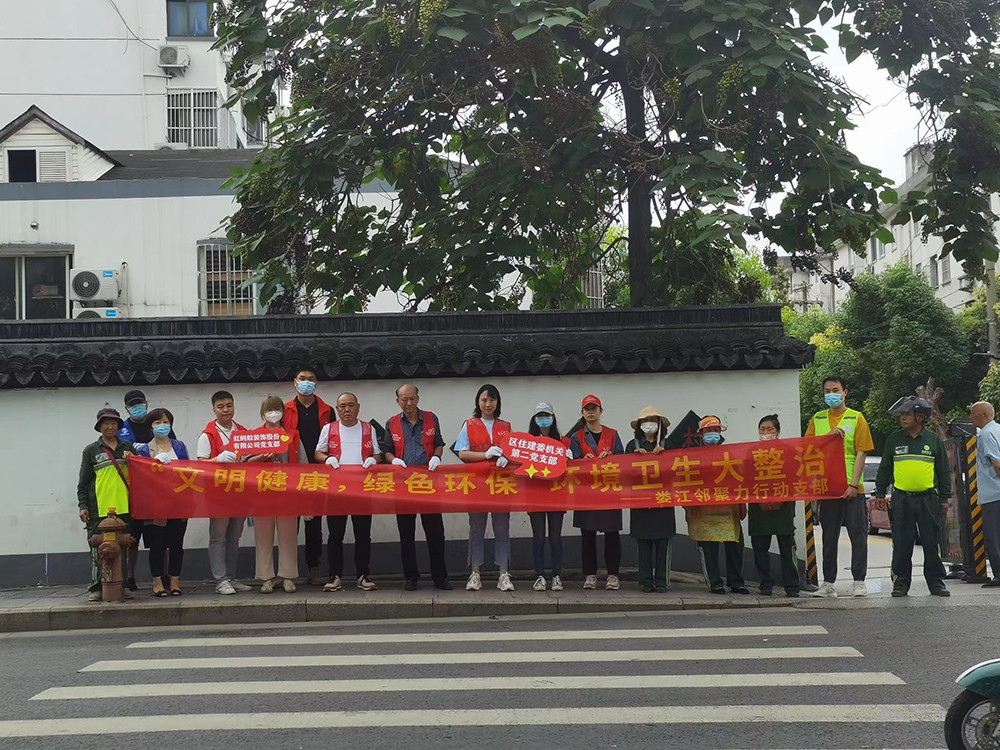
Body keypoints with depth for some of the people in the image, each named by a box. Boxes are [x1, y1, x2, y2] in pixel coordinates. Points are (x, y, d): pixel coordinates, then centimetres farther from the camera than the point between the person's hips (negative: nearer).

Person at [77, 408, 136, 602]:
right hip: (99, 509, -2)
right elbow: (83, 482, 7)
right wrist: (83, 506, -1)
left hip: (123, 506, 2)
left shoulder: (127, 447, 15)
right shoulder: (91, 450, 8)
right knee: (98, 550, -2)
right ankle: (96, 588, 5)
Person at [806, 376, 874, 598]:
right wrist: (829, 435, -12)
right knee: (829, 536, 7)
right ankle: (828, 583, 11)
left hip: (851, 488, -3)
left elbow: (861, 452, -3)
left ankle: (859, 581, 5)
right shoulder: (817, 419, 11)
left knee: (858, 534, -1)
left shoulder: (856, 418, 2)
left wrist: (853, 484, -11)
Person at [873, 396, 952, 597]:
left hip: (928, 499, 0)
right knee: (902, 545, 2)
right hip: (901, 499, 0)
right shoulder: (894, 439, 8)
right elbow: (884, 469, 12)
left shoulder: (934, 440, 6)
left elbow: (944, 471, 10)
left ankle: (936, 582, 11)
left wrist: (944, 498, 6)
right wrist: (879, 494, 7)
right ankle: (901, 582, 10)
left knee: (932, 543, 2)